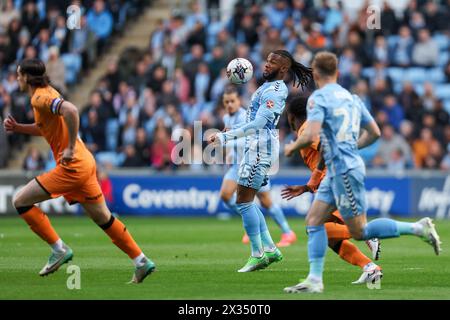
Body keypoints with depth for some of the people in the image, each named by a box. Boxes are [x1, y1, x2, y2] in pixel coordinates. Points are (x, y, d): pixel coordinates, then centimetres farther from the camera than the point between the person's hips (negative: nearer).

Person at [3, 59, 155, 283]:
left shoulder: (40, 98, -15)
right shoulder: (45, 93, 15)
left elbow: (70, 111, -34)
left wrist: (71, 148, -27)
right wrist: (17, 128, 15)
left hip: (72, 167, -10)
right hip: (85, 164, 10)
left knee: (20, 201, -4)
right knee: (102, 217, 15)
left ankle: (59, 249, -2)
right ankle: (141, 262, 16)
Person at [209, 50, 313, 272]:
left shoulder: (275, 91, -17)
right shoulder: (269, 85, 15)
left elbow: (257, 124, -26)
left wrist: (225, 137, -30)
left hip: (260, 149, -11)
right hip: (254, 148, 11)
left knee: (244, 202, -9)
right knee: (246, 201, 14)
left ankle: (258, 255, -5)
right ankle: (270, 249, 17)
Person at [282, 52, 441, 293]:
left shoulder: (318, 98, -11)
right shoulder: (351, 97, 13)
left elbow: (310, 136, -23)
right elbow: (374, 132, 16)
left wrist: (293, 147, -3)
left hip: (344, 170, -9)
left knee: (359, 232, -3)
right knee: (313, 220, 7)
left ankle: (418, 228, -4)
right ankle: (315, 280, 2)